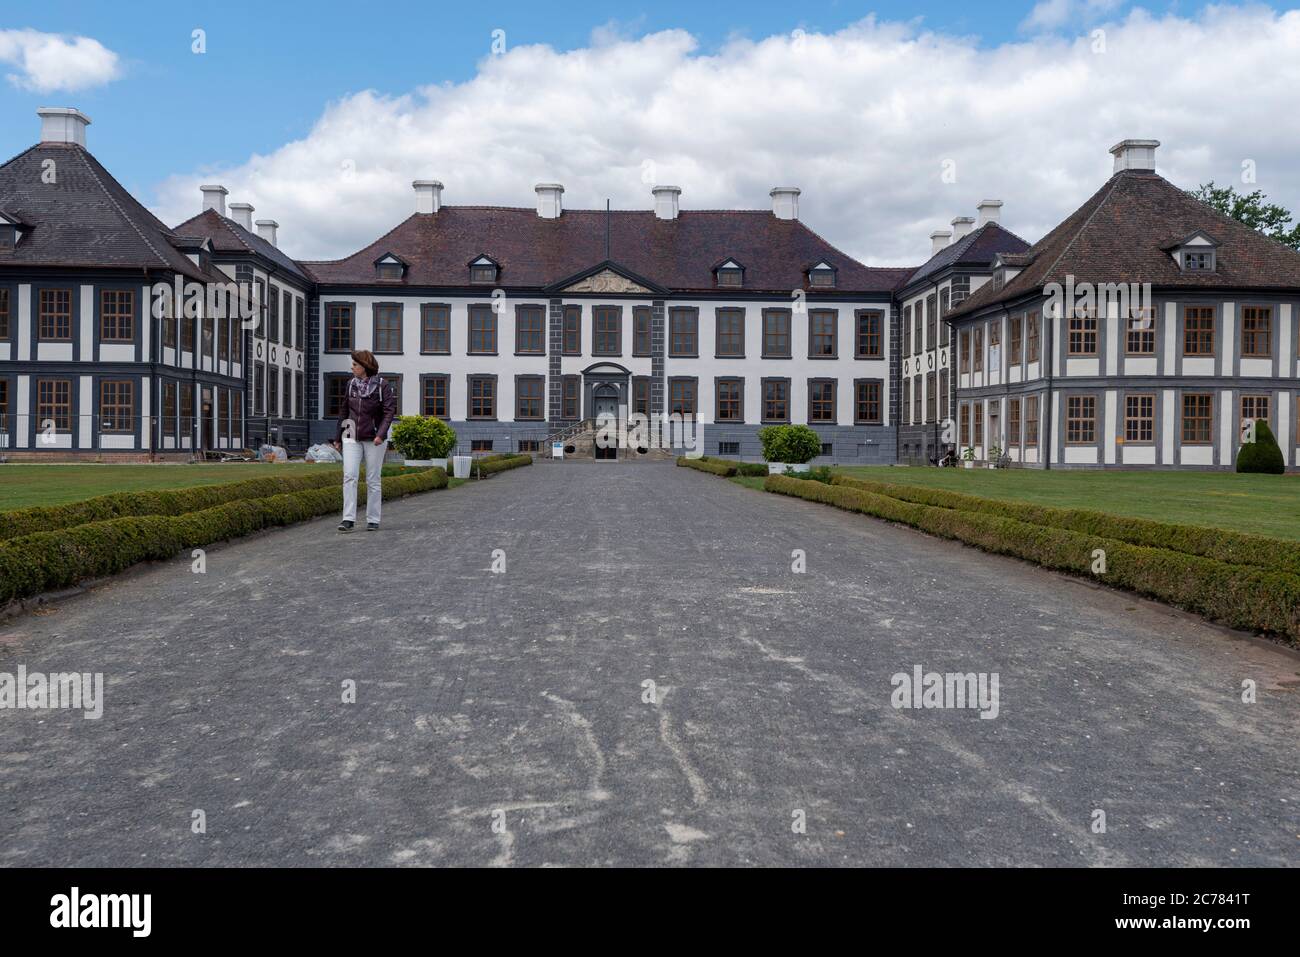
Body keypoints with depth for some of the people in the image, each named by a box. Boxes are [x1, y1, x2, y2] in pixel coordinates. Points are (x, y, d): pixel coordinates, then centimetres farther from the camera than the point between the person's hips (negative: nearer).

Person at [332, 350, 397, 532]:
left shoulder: (383, 386, -4)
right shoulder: (351, 384, 9)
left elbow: (389, 411, -11)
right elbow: (343, 411, 15)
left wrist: (381, 434, -24)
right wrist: (338, 437, 15)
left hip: (374, 439, -3)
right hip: (352, 437, 3)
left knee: (373, 480, 3)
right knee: (349, 476, -9)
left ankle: (373, 520, 11)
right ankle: (348, 519, -11)